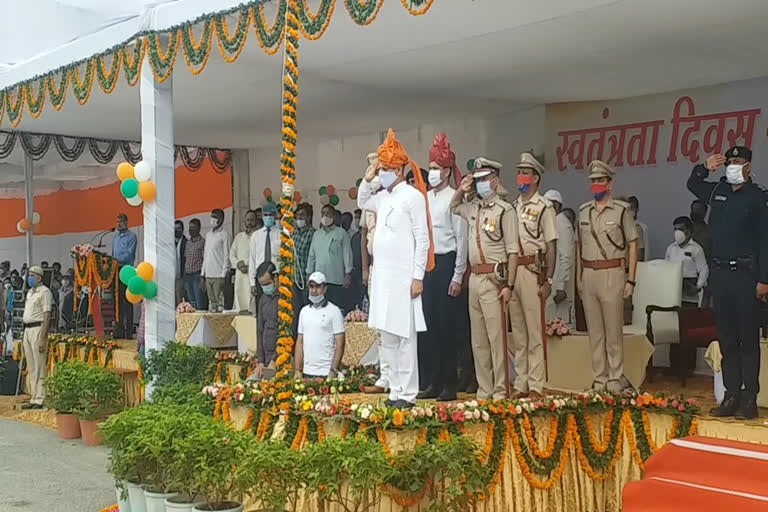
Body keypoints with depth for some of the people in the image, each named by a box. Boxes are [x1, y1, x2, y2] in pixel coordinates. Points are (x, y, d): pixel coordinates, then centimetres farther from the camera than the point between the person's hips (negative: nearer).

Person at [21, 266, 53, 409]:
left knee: (39, 366, -7)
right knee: (31, 367, 11)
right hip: (27, 329, 9)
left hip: (38, 329, -9)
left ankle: (39, 399, -5)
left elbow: (47, 316, -15)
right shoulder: (30, 292, 18)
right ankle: (34, 398, 16)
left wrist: (43, 338, -20)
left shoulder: (44, 292, -9)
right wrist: (25, 334, 15)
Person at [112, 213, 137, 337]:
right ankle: (119, 330, 10)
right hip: (116, 270, 7)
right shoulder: (116, 237, 20)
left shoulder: (131, 236, -2)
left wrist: (118, 260, -24)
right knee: (117, 300, 6)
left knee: (127, 300, -8)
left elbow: (129, 254, -12)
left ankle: (128, 330, -8)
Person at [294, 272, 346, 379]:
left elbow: (340, 344, -6)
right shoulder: (304, 311, 13)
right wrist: (298, 370, 8)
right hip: (307, 372, 5)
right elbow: (300, 342, 15)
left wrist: (333, 371, -12)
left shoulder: (334, 311, -2)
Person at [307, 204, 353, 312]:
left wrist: (348, 274, -7)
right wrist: (309, 274, 13)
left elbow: (347, 254, -1)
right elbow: (311, 256, 18)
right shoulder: (316, 234, 16)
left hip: (337, 280, -4)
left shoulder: (341, 233, 3)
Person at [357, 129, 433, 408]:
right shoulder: (383, 197, 13)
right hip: (382, 275, 8)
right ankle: (395, 390, 19)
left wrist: (418, 277, -15)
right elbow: (362, 203, 34)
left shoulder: (413, 196, -9)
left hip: (403, 277, -8)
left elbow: (422, 239, -12)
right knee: (386, 337, 11)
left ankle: (408, 394, 1)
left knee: (404, 337, -5)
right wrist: (366, 181, 15)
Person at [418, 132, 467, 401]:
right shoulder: (424, 198, 12)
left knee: (447, 325, -1)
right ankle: (432, 382, 17)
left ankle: (449, 384, 8)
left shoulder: (454, 198, -7)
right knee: (428, 324, 8)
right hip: (426, 264, 6)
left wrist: (458, 276, -11)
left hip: (446, 263, -6)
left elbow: (461, 238, -9)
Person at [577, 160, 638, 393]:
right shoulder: (583, 211, 13)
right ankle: (599, 378, 15)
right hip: (588, 275, 5)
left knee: (613, 330, -2)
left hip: (612, 273, -5)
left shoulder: (621, 210, -2)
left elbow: (632, 245, -2)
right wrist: (578, 277, 11)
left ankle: (616, 378, 5)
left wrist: (631, 280, -7)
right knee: (594, 331, 8)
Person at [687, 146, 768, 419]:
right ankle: (731, 396, 14)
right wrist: (704, 168, 5)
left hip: (746, 274, -5)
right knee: (727, 338, 8)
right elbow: (692, 184, 27)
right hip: (720, 273, 6)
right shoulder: (718, 191, 10)